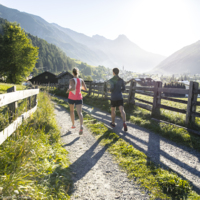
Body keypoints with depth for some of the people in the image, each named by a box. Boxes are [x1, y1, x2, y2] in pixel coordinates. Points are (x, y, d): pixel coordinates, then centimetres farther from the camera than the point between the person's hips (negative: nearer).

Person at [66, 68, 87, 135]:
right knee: (79, 113, -10)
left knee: (71, 110, 24)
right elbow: (85, 89, 8)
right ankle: (81, 126, -34)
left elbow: (73, 88, -31)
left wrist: (68, 90, -12)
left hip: (71, 98, -2)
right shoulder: (81, 80, 1)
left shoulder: (72, 80, -15)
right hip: (79, 98, 2)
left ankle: (73, 125, 34)